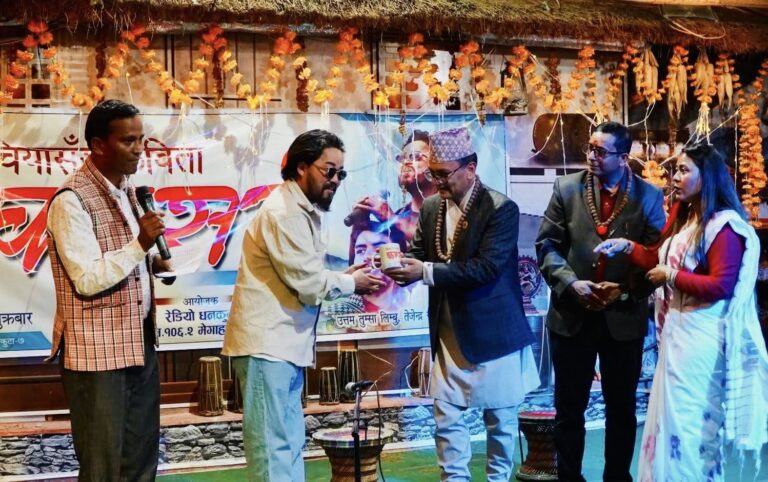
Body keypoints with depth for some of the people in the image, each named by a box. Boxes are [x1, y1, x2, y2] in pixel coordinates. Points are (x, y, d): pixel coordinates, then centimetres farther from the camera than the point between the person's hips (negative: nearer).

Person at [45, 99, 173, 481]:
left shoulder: (126, 189, 11)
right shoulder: (72, 200, -16)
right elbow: (88, 279, -20)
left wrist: (152, 261, 4)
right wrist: (140, 244, -27)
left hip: (139, 344, 8)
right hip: (97, 353, -8)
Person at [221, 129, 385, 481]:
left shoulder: (302, 211, 16)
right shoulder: (284, 212, -16)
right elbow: (308, 283, -18)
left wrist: (345, 277, 4)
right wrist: (351, 283, -3)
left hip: (285, 343, 10)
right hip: (267, 343, -10)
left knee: (290, 442, 13)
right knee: (273, 446, -6)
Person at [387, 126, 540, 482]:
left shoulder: (501, 209, -14)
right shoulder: (431, 207, 6)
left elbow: (486, 266, -24)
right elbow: (418, 255, 5)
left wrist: (427, 272, -29)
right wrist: (401, 265, -20)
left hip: (492, 332, -5)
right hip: (448, 334, 5)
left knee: (499, 418, 10)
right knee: (446, 417, 6)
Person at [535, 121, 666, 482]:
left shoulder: (649, 196, -3)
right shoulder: (567, 188, -1)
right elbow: (547, 245, -2)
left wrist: (626, 291, -17)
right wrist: (570, 282, -17)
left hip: (624, 317, 0)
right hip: (572, 315, 1)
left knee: (622, 409, 13)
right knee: (569, 409, 10)